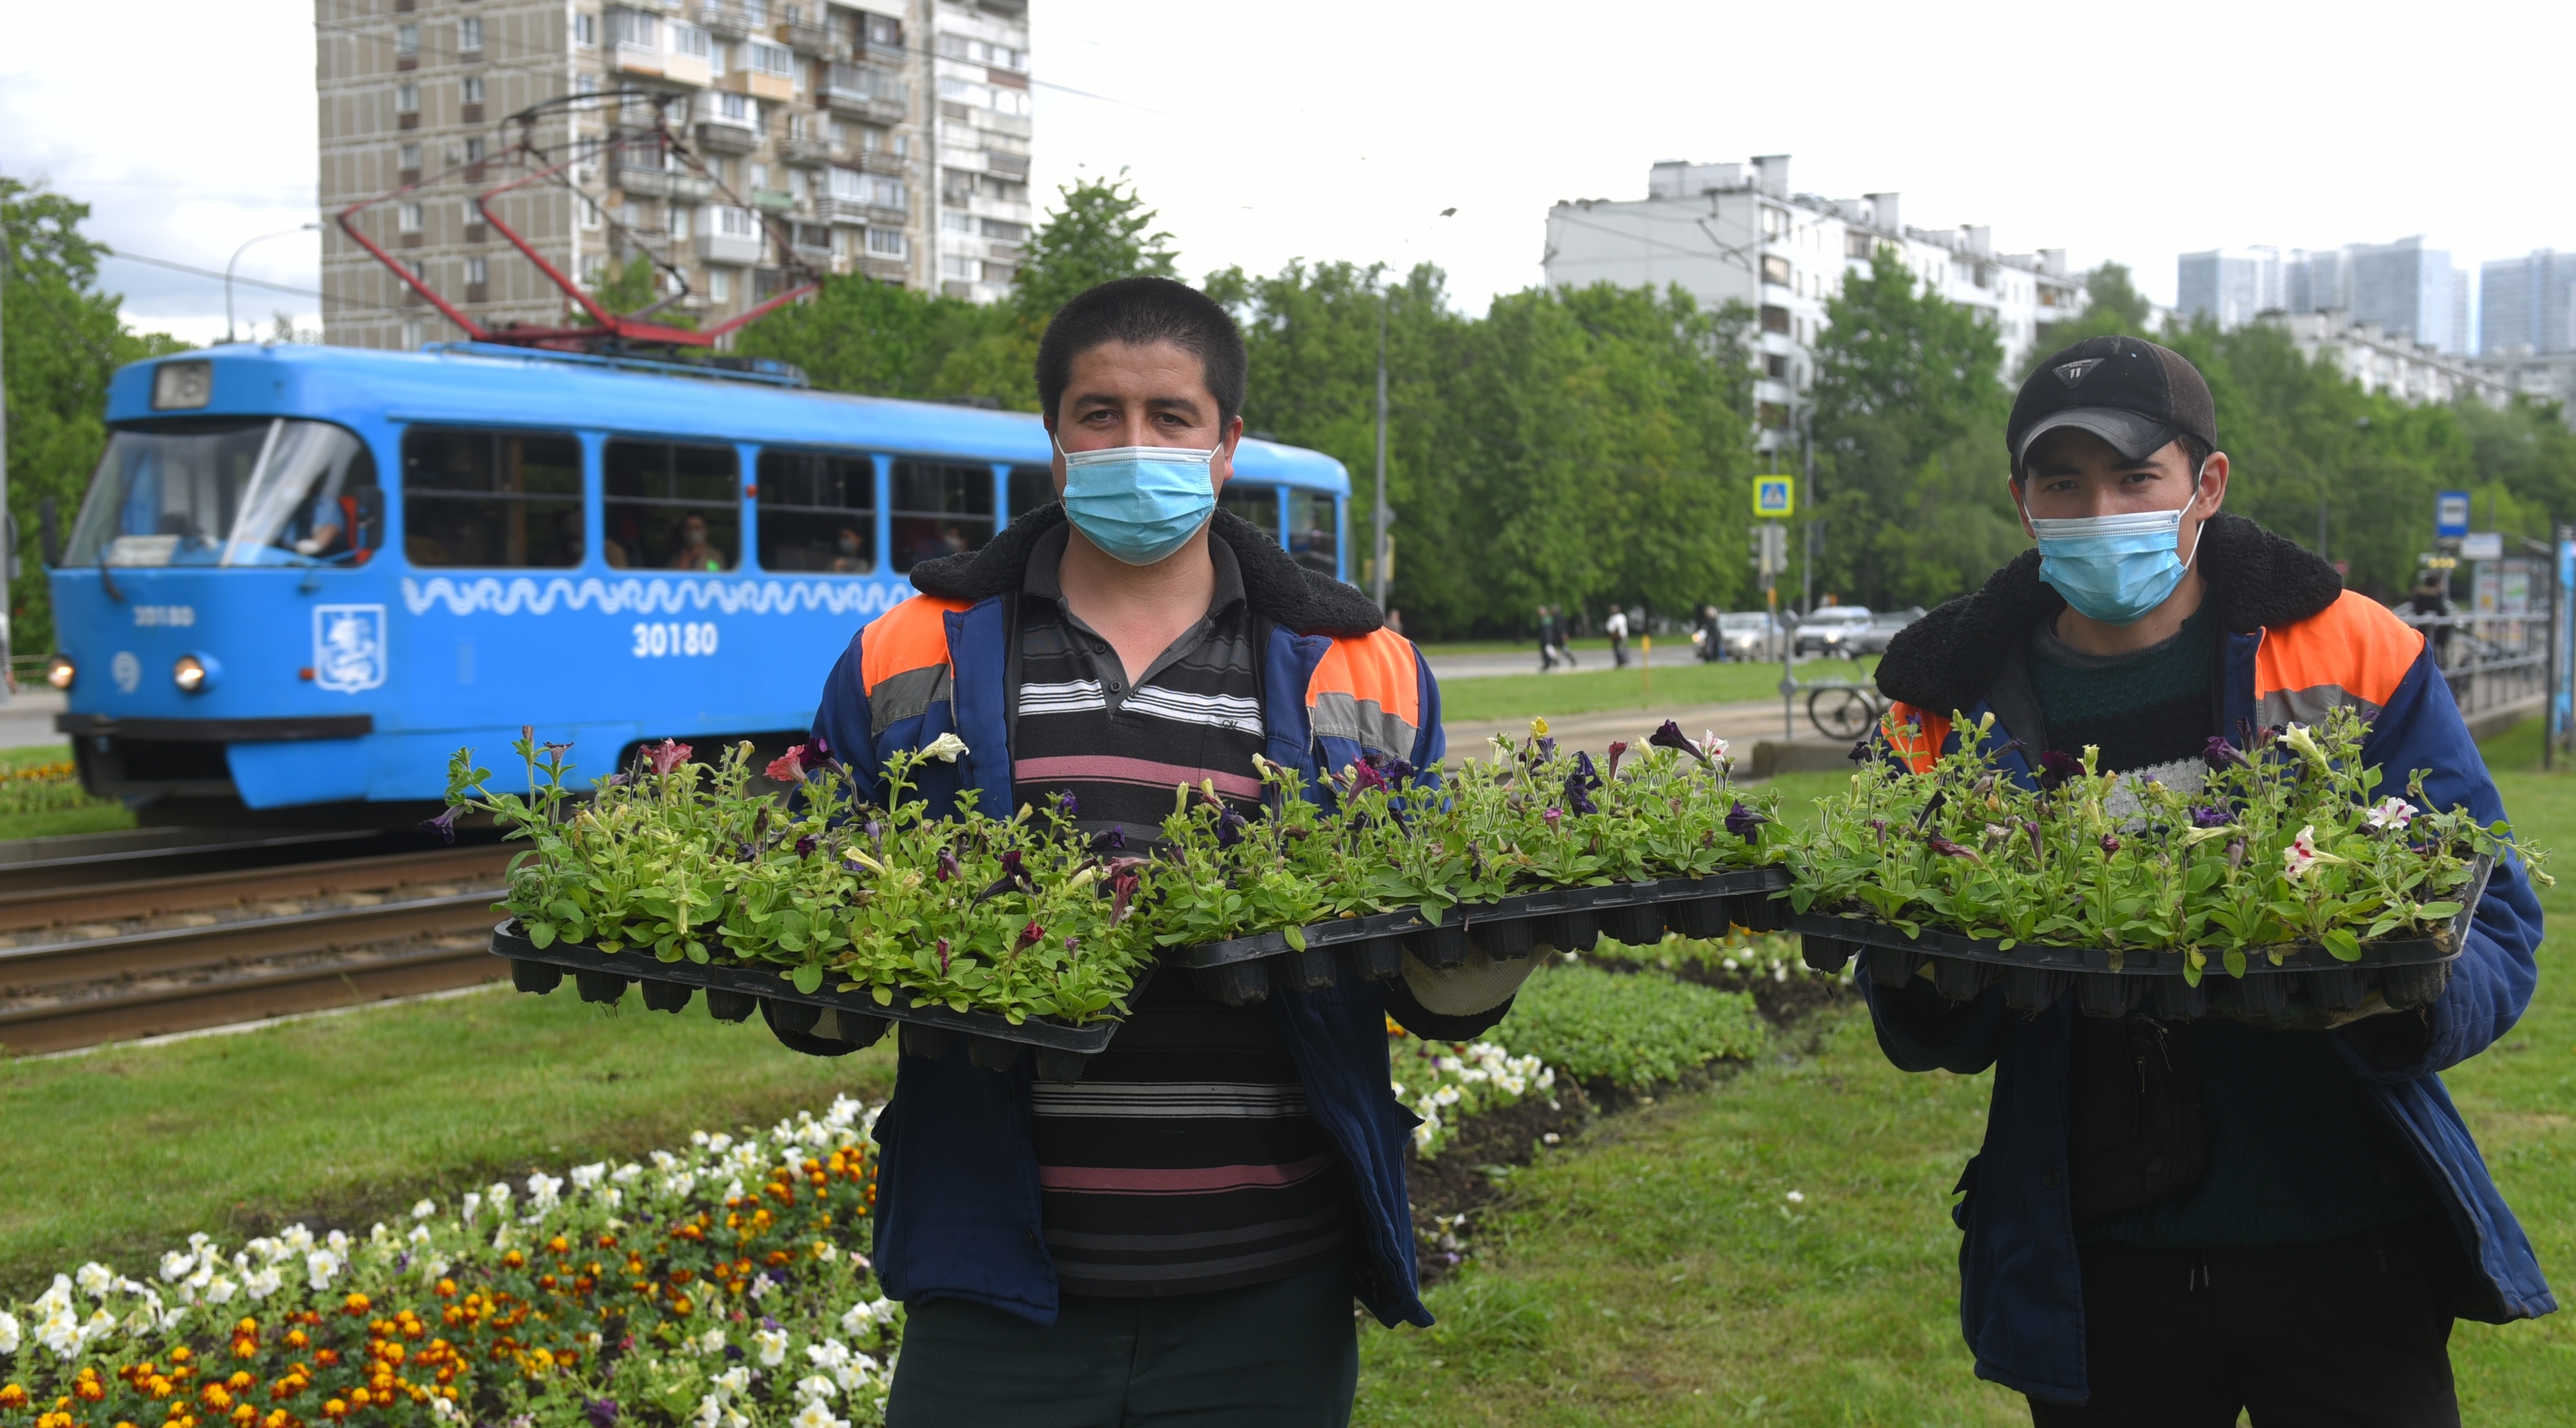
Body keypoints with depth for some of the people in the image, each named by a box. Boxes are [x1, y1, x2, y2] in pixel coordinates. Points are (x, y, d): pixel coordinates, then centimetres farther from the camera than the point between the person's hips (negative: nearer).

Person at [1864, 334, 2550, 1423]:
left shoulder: (2356, 656, -4)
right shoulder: (1954, 709, 1)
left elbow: (2491, 923, -4)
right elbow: (1938, 1042, 5)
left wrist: (2399, 1003, -26)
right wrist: (1924, 982, -19)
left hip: (2341, 1246, -1)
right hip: (2095, 1271, 2)